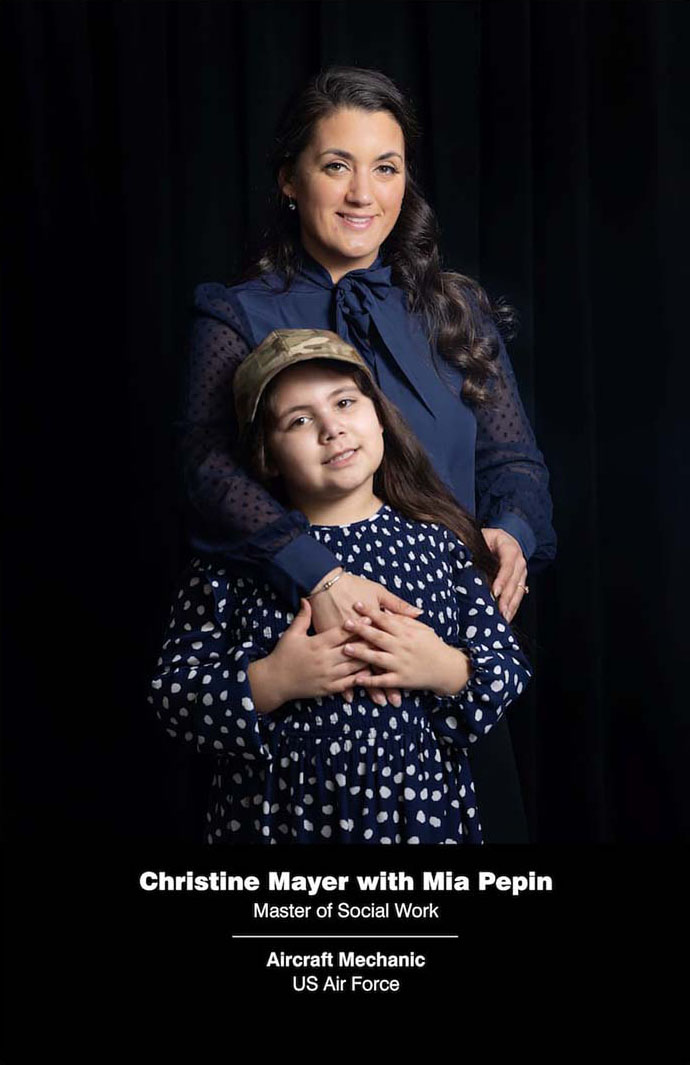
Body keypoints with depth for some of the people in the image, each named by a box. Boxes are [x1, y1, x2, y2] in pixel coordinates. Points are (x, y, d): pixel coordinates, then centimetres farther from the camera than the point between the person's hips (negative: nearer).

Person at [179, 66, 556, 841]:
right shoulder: (237, 318, -2)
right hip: (305, 634, -3)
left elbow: (511, 454, 6)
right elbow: (212, 465, -17)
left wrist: (513, 532, -18)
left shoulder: (457, 310, 9)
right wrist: (315, 575, -34)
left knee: (482, 820, 14)